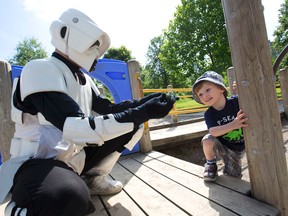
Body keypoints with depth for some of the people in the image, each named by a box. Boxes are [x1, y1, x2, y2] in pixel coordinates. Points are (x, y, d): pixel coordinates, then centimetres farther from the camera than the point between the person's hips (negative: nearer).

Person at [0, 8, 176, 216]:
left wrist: (142, 103, -7)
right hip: (35, 162, -7)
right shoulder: (40, 69, -19)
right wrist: (143, 113, -32)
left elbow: (108, 109, 8)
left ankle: (93, 178, 9)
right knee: (70, 196, -42)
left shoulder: (83, 79, 7)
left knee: (133, 124, 4)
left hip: (72, 158, 8)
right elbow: (78, 129, -30)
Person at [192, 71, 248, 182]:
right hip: (223, 147, -1)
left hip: (238, 149, 1)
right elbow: (213, 132, -33)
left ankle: (227, 169, 43)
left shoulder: (236, 101, -19)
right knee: (207, 140, -34)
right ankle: (211, 164, -4)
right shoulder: (209, 114, -19)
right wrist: (233, 125, -47)